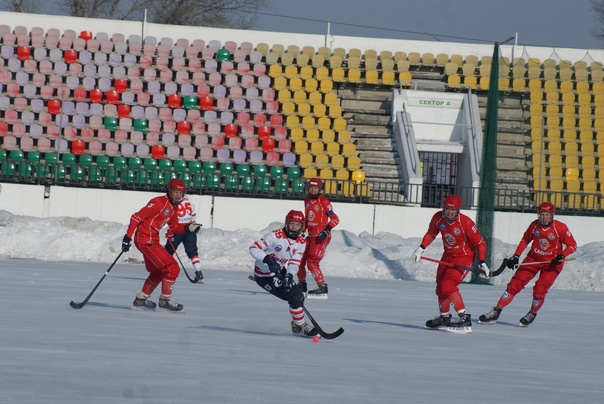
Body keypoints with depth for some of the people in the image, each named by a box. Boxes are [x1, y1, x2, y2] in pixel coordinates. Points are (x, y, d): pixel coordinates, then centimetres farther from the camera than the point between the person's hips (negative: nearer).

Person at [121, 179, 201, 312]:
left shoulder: (173, 207, 12)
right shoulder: (159, 203, -18)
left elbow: (174, 227, 18)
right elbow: (137, 217, -20)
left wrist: (188, 227, -2)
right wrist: (128, 236, -22)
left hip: (152, 240, 11)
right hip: (145, 240, -11)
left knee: (158, 272, 25)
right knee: (172, 268, -11)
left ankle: (141, 299, 34)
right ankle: (165, 300, -4)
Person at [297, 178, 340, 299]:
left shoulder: (323, 202, -12)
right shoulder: (307, 201, 11)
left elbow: (335, 219, -12)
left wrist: (326, 231, -23)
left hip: (321, 237, -8)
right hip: (311, 236, 8)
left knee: (312, 262, -17)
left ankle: (322, 287, -15)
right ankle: (302, 285, 25)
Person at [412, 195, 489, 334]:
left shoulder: (466, 223, -26)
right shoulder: (438, 218, -10)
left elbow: (480, 243, -18)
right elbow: (431, 234, 10)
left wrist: (482, 263, -22)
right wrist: (420, 249, 1)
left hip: (464, 257, -7)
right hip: (448, 256, 7)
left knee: (448, 285, -23)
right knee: (440, 288, 13)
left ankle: (464, 319, -25)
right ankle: (444, 318, 34)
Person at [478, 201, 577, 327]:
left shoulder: (560, 228, -16)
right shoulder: (534, 225, -5)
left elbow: (572, 245, -9)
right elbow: (525, 240, 11)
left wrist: (561, 256, -24)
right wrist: (516, 256, 3)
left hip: (552, 263, -3)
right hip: (533, 259, 3)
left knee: (540, 289, -16)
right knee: (515, 284, -3)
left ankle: (532, 314, 12)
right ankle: (496, 312, 4)